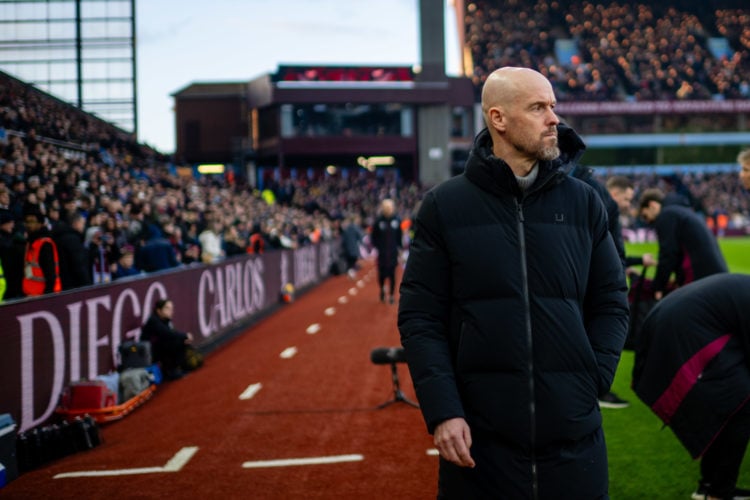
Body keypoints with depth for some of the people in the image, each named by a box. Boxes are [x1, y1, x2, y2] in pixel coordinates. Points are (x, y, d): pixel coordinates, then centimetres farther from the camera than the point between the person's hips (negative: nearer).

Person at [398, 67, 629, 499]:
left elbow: (611, 301, 10)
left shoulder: (583, 202, 6)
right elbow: (420, 318, -2)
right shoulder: (445, 206, 0)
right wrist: (442, 411, -11)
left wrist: (593, 381, -3)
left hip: (575, 437, 2)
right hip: (478, 439, -2)